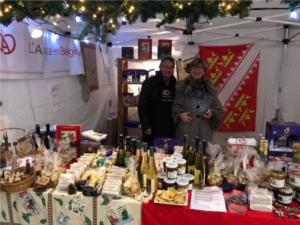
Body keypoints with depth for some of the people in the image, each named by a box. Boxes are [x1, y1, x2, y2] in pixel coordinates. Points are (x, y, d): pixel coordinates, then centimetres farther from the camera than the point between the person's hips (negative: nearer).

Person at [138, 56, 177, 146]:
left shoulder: (175, 84, 8)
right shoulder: (150, 83, -5)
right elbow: (142, 106, -8)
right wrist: (146, 126, -13)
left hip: (170, 130, 4)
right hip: (153, 129, -4)